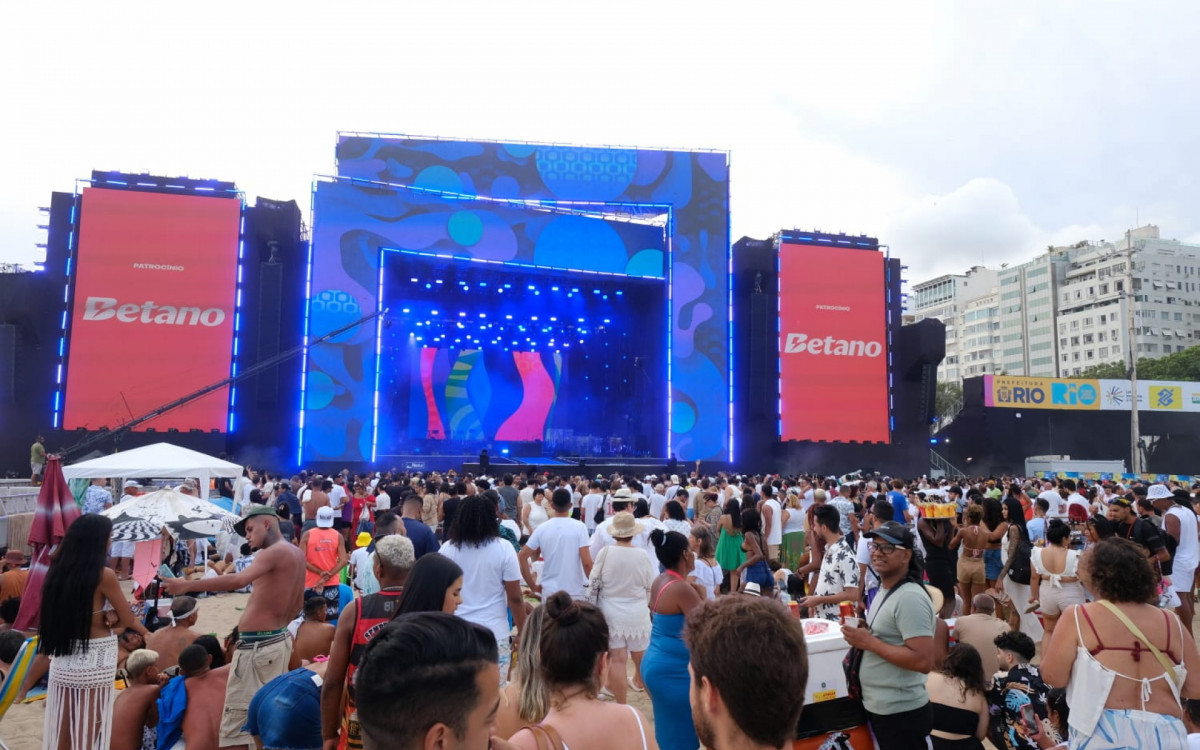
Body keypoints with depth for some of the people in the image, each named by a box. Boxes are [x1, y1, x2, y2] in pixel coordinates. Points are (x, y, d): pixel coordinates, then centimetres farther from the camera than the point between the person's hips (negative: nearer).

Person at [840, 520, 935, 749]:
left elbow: (924, 661, -27)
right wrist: (861, 637, 4)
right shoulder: (884, 590, 7)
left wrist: (869, 642, -23)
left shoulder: (910, 597, -21)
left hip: (901, 712, -9)